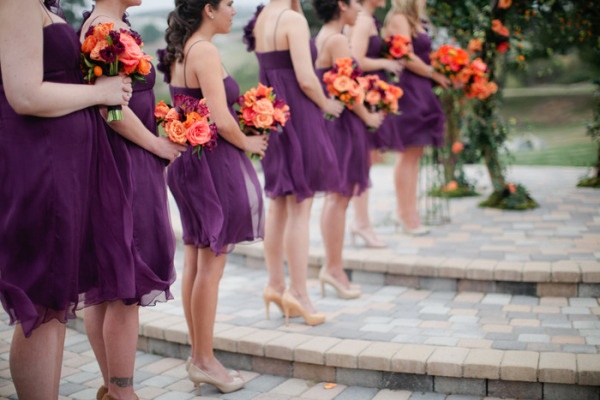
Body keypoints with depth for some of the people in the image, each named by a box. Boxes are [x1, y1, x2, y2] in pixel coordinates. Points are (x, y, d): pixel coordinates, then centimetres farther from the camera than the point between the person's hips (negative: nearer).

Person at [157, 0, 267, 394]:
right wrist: (248, 142, -4)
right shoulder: (205, 51, -15)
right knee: (211, 265, -1)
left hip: (188, 160, 9)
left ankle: (198, 355, 23)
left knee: (194, 262, 13)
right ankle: (205, 362, 9)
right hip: (214, 162, -9)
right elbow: (221, 120, -21)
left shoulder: (179, 52, 13)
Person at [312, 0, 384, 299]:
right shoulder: (338, 40, -15)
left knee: (335, 196, 14)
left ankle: (331, 266, 20)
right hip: (343, 122, -10)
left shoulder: (321, 38, 14)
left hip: (329, 119, 10)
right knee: (339, 196, -4)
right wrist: (368, 117, -6)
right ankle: (334, 268, 4)